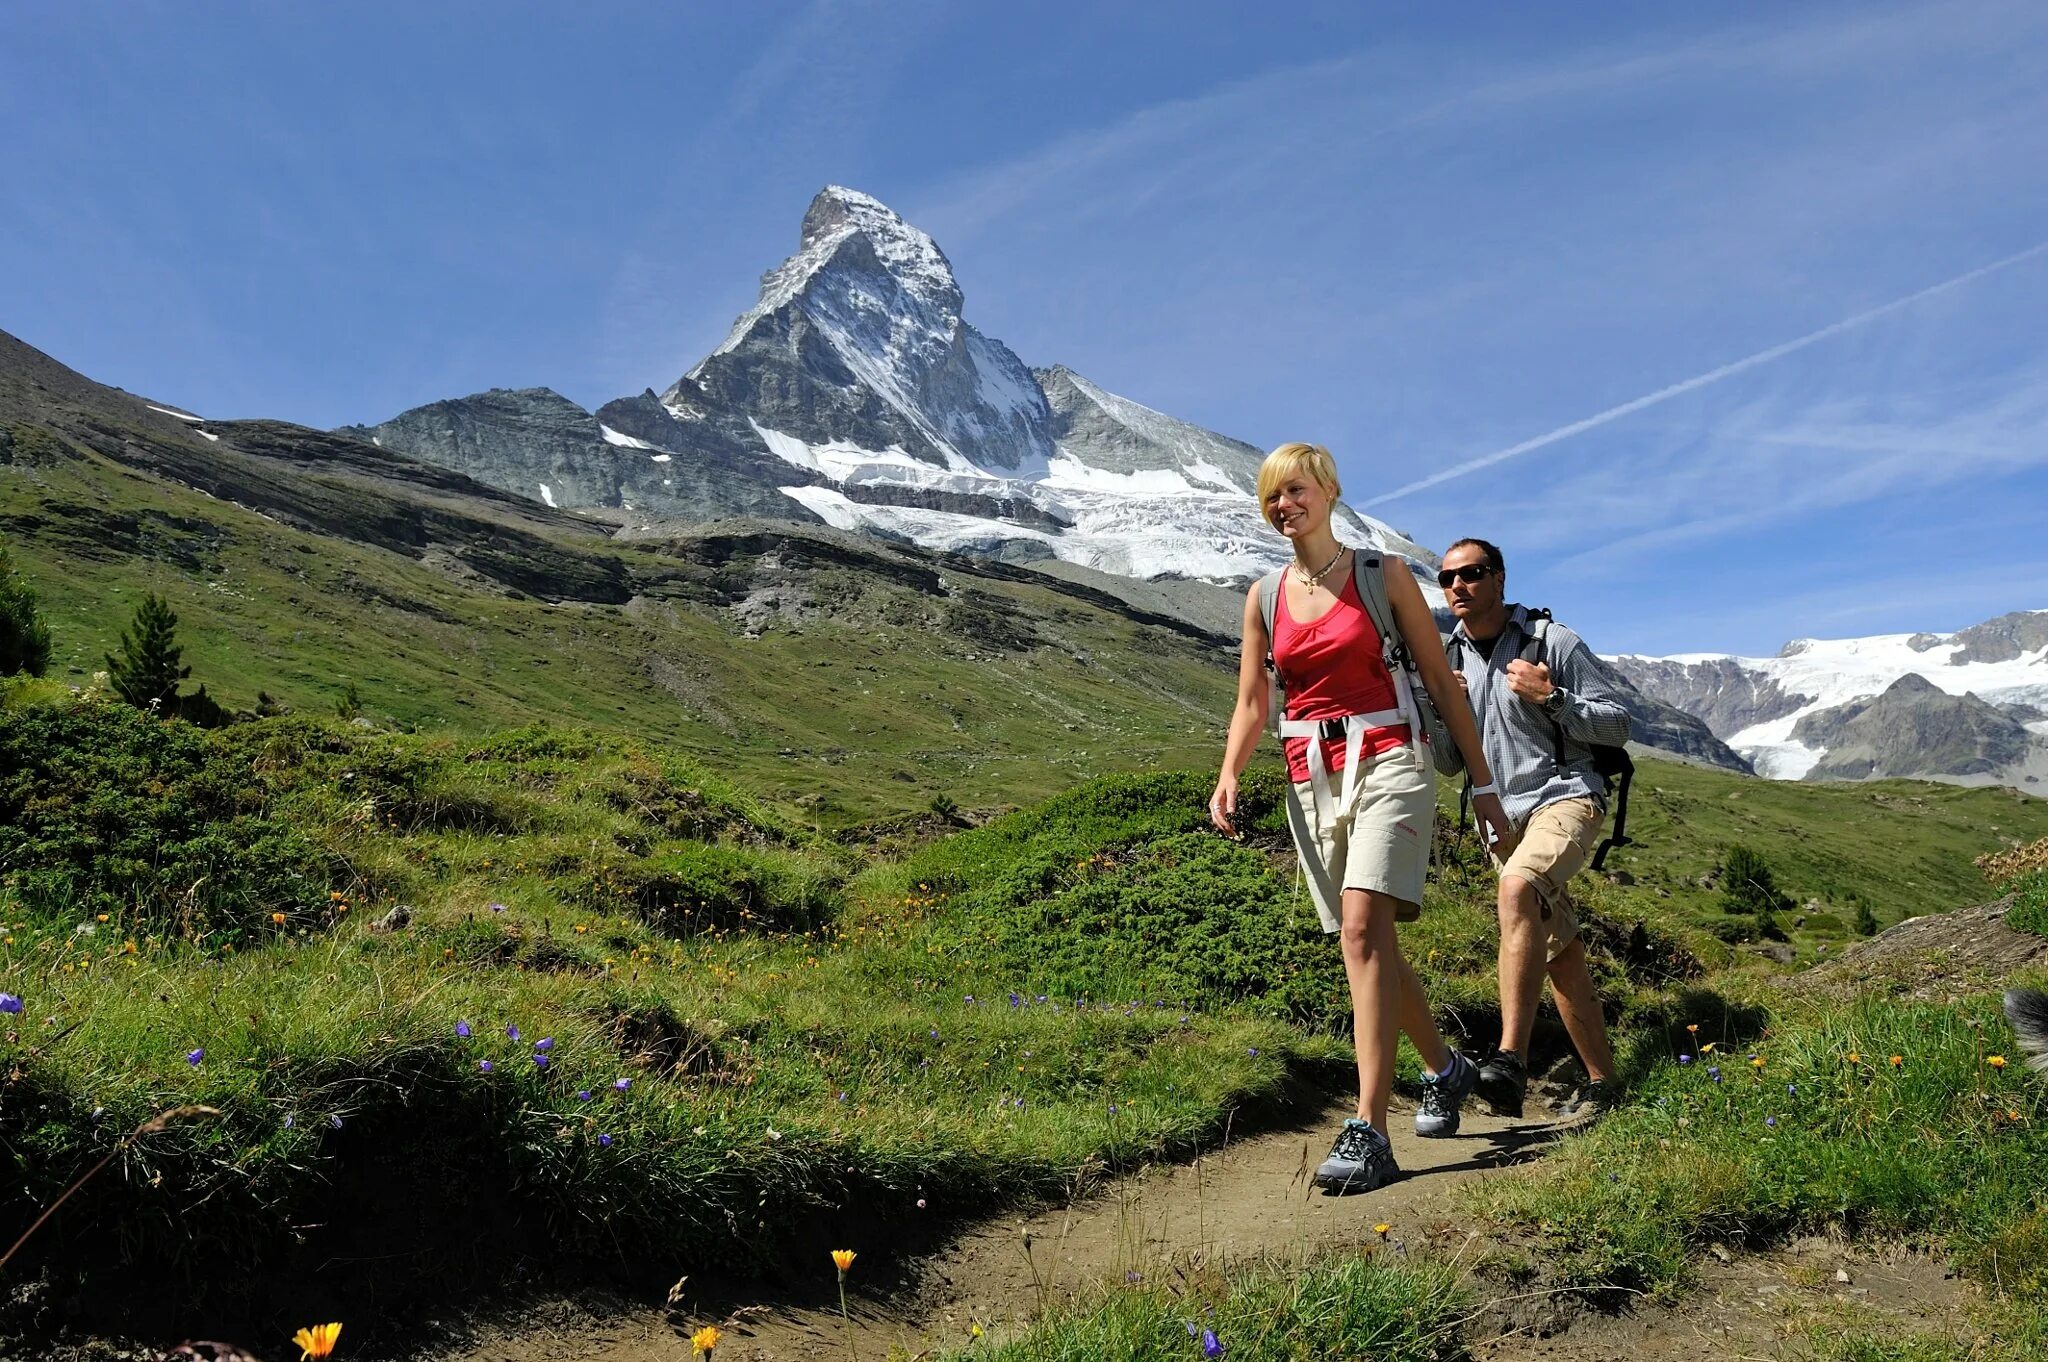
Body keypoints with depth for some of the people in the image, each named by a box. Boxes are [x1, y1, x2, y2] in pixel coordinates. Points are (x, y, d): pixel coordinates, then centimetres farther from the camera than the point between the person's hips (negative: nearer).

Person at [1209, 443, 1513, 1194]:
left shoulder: (1384, 574, 2)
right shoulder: (1264, 597, 11)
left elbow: (1442, 683, 5)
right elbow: (1251, 704, 11)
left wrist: (1482, 782, 4)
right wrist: (1228, 777, -8)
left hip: (1387, 760, -4)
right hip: (1311, 779, 5)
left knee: (1363, 926, -22)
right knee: (1371, 943, 11)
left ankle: (1369, 1131, -23)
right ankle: (1446, 1068, 35)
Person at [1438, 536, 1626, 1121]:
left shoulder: (1552, 641, -6)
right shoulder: (1450, 658, 10)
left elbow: (1618, 726, -6)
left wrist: (1551, 698, -21)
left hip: (1564, 795, -6)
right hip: (1502, 815, 7)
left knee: (1518, 889, -34)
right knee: (1559, 952, 8)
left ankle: (1511, 1062, -39)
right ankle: (1601, 1079, 18)